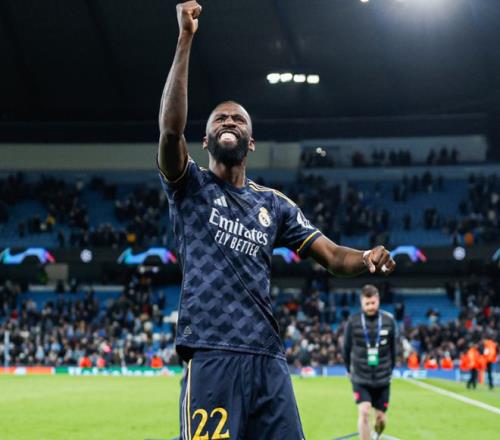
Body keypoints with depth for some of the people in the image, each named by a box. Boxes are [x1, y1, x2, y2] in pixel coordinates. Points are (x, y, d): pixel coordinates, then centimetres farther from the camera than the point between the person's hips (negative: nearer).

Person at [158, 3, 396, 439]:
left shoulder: (273, 204, 19)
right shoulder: (190, 187, 7)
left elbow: (333, 255, 13)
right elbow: (171, 129, -12)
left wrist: (367, 258, -12)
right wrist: (186, 38, -17)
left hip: (269, 357, 5)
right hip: (212, 356, -4)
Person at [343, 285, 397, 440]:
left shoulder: (389, 320, -4)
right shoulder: (353, 322, -8)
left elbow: (393, 348, 8)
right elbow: (346, 348, 5)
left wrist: (390, 369, 13)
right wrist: (349, 369, 13)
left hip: (382, 379, 2)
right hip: (360, 378, -2)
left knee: (381, 418, 8)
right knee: (364, 413, -16)